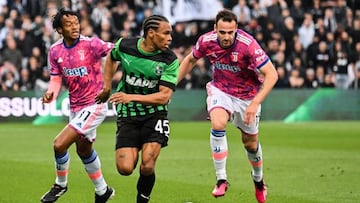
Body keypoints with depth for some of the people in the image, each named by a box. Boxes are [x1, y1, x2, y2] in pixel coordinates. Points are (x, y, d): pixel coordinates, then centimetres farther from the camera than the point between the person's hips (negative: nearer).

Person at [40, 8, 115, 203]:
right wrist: (51, 92, -12)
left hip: (94, 105, -7)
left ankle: (60, 185, 11)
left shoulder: (90, 44, -17)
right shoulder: (55, 51, 0)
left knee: (60, 144, -15)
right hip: (75, 107, 7)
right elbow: (56, 77, 8)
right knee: (83, 150, 21)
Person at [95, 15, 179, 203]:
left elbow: (164, 96, -18)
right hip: (127, 116, 1)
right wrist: (106, 88, 16)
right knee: (125, 168, -10)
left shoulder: (170, 60, -13)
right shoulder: (124, 46, -8)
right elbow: (111, 58, 18)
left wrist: (131, 97, -27)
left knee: (147, 167, -16)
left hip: (154, 115, -1)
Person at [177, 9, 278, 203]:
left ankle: (258, 180, 41)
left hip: (247, 95, -1)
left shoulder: (248, 44, -32)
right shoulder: (206, 41, -19)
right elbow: (190, 60, 4)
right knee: (217, 125, -27)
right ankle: (221, 179, -18)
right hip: (220, 89, 1)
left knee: (250, 142, 11)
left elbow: (271, 74, -31)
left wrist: (255, 103, -38)